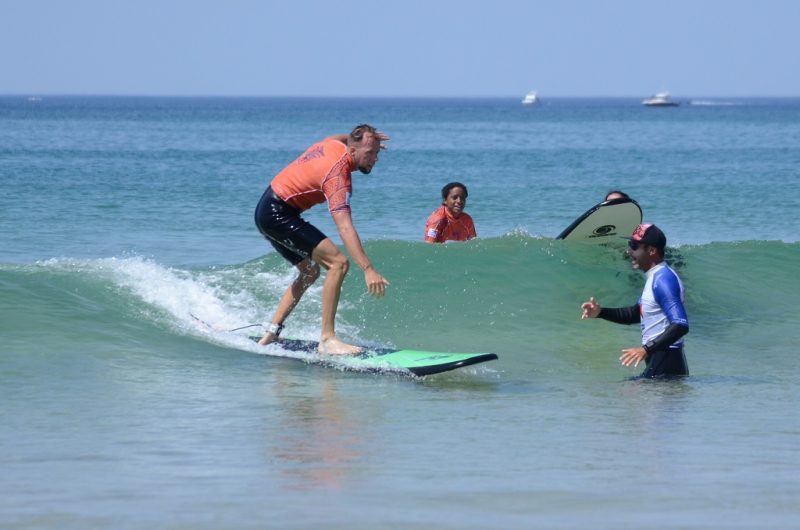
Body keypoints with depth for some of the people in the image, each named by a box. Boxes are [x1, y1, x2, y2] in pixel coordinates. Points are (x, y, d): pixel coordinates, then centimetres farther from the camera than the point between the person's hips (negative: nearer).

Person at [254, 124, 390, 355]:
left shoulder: (334, 144, 3)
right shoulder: (338, 175, -23)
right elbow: (344, 227, -34)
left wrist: (368, 137, 27)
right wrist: (368, 270, -42)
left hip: (266, 212, 11)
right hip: (278, 214, -11)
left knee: (310, 272, 23)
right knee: (338, 263, -19)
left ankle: (271, 333, 21)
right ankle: (327, 339, -22)